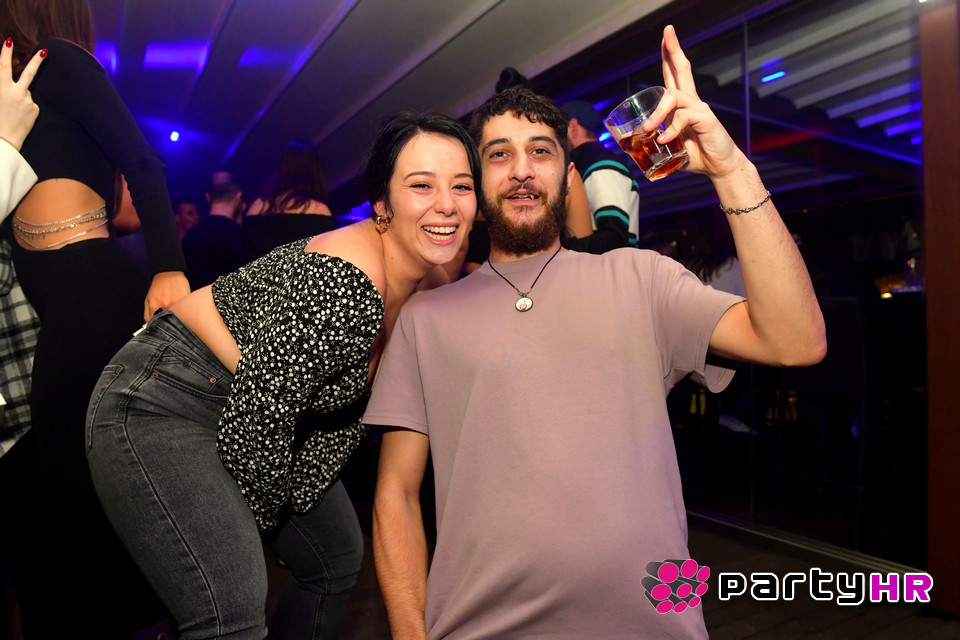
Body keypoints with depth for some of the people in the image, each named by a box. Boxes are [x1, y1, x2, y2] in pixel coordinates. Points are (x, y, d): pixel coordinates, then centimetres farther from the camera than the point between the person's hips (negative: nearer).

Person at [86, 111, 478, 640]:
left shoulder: (426, 280, -2)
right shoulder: (342, 286, -31)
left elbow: (351, 398, 8)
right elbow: (257, 417, -26)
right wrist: (255, 518, -6)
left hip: (255, 415, 9)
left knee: (338, 558, 18)